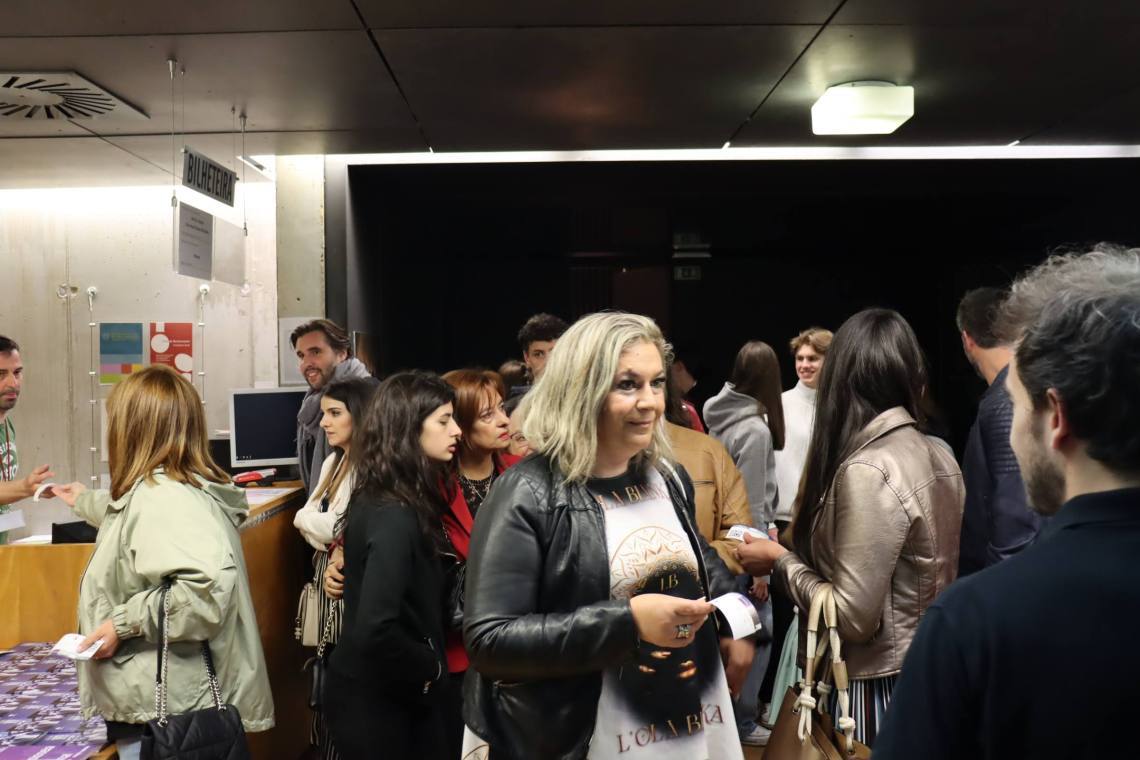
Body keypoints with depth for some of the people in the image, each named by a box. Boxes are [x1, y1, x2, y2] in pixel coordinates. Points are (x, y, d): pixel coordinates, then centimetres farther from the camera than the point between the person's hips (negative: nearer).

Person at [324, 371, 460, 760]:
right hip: (378, 700, -8)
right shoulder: (394, 517, -26)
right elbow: (375, 630, -34)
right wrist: (430, 668, -18)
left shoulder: (374, 499, 1)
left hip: (380, 690, 8)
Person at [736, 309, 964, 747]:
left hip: (876, 686, -8)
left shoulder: (866, 471, -24)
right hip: (929, 673, 8)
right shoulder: (940, 458, 1)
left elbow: (854, 616, -23)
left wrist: (780, 561, -10)